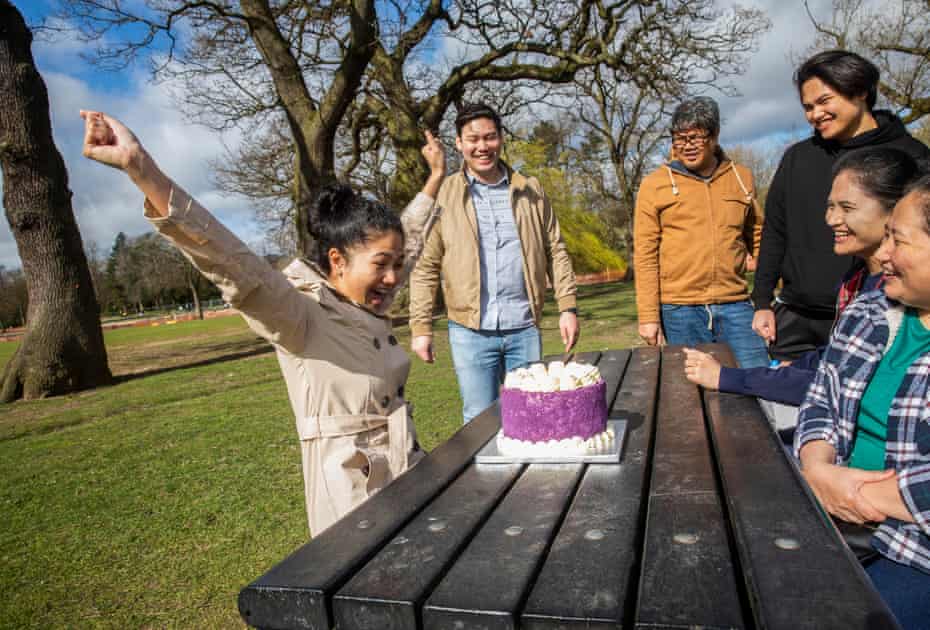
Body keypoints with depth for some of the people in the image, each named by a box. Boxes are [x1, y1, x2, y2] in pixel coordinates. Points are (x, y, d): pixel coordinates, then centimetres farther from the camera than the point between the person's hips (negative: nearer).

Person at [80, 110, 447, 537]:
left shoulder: (370, 306, 4)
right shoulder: (301, 316, -17)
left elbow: (408, 237, 17)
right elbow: (236, 268, -34)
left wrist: (436, 176, 25)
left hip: (408, 472, 7)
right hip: (354, 489, -7)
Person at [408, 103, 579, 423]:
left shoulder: (530, 192, 9)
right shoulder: (444, 196, 1)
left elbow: (555, 252, 9)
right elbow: (425, 267, -1)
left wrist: (568, 307, 1)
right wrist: (421, 327, -6)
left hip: (524, 328, 2)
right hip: (470, 333, -2)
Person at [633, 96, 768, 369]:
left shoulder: (741, 178, 10)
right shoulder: (655, 184, 1)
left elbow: (757, 240, 17)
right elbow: (645, 255, -2)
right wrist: (648, 316, -6)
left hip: (735, 306, 2)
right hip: (679, 311, -2)